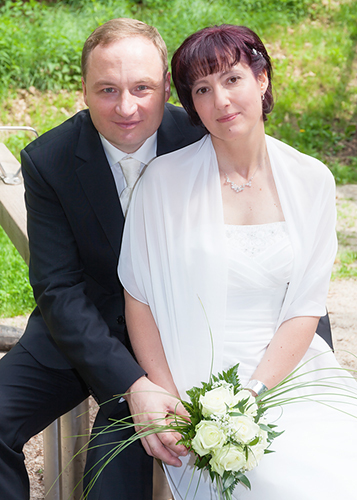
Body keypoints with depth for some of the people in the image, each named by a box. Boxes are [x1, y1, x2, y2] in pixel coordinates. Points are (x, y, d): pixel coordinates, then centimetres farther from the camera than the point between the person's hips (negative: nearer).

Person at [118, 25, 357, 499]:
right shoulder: (165, 180, -3)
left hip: (287, 371, 3)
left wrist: (251, 393, -12)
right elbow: (139, 301, 0)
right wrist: (171, 405, -10)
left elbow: (305, 309, 1)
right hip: (198, 382, -3)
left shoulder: (311, 180, 4)